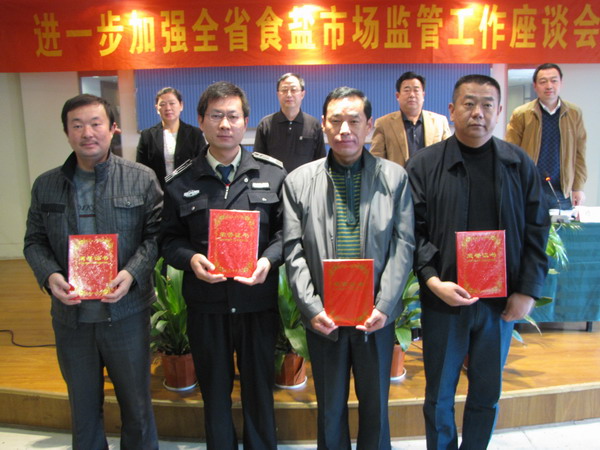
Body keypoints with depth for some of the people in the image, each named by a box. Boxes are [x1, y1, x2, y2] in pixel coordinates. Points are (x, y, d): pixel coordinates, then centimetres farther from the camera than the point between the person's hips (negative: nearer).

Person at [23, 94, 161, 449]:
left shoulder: (142, 179, -4)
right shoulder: (46, 185, 4)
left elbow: (156, 233, -5)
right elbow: (35, 241, 7)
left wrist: (132, 273, -19)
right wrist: (50, 276, -12)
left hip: (127, 312, -2)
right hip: (71, 314, 3)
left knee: (137, 404, 14)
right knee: (84, 406, 20)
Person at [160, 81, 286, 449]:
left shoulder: (273, 173, 0)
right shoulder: (181, 182, 1)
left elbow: (286, 229, 1)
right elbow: (170, 239, 3)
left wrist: (269, 259, -17)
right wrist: (191, 259, -16)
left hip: (258, 300, 0)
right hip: (205, 304, 1)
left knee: (259, 389, 16)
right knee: (215, 391, 18)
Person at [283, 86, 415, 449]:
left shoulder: (395, 177, 0)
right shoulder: (299, 181, 0)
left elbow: (403, 245, -4)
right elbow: (294, 250, -3)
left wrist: (383, 306, -12)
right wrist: (312, 308, -11)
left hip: (376, 315, 0)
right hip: (323, 315, 0)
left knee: (375, 404, 17)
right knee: (330, 407, 17)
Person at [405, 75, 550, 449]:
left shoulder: (519, 164, 3)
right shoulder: (424, 165, -4)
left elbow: (536, 230, 4)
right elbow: (413, 231, -7)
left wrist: (528, 290, -3)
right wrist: (433, 281, -18)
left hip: (502, 301, 2)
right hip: (444, 298, -2)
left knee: (488, 392, 16)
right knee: (439, 394, 12)